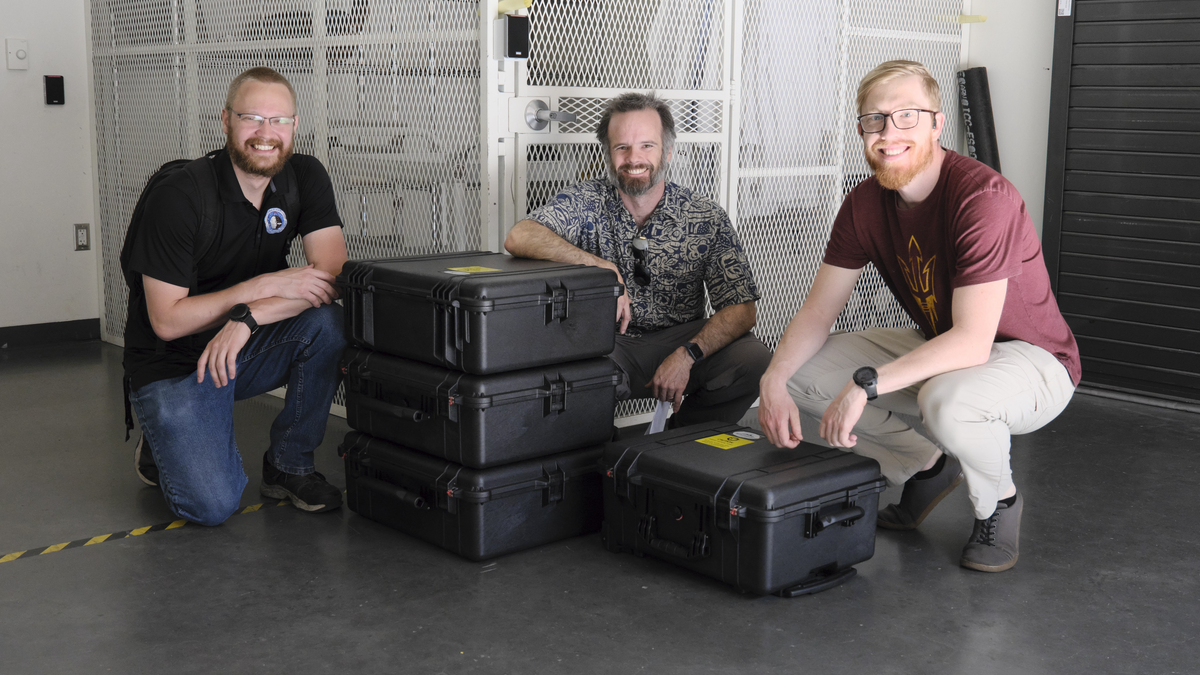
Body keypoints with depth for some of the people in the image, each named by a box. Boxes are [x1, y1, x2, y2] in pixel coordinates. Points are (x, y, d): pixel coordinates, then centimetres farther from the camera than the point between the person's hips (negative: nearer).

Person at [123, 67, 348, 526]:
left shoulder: (306, 178, -6)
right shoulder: (178, 196, -20)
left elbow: (333, 277, -17)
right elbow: (167, 321, -20)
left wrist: (249, 318, -30)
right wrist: (267, 285, -27)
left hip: (250, 349, 5)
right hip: (173, 364, -4)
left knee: (328, 321, -27)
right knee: (212, 505, -21)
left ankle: (289, 463, -7)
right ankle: (163, 448, 15)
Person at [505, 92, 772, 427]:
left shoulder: (707, 218, -3)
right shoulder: (587, 202, -4)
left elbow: (741, 310, -7)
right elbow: (518, 238, -22)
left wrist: (687, 355, -25)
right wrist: (604, 269, -31)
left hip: (681, 338, 2)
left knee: (753, 358, -25)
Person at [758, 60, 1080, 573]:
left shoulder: (982, 196, -27)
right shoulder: (865, 203, -6)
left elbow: (972, 341, -34)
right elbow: (818, 310, -4)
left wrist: (865, 384, -38)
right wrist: (774, 381, -22)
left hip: (1029, 358, -7)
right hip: (936, 349, 7)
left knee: (948, 400, -40)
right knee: (801, 373, -7)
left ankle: (999, 502, -5)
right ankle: (926, 469, 13)